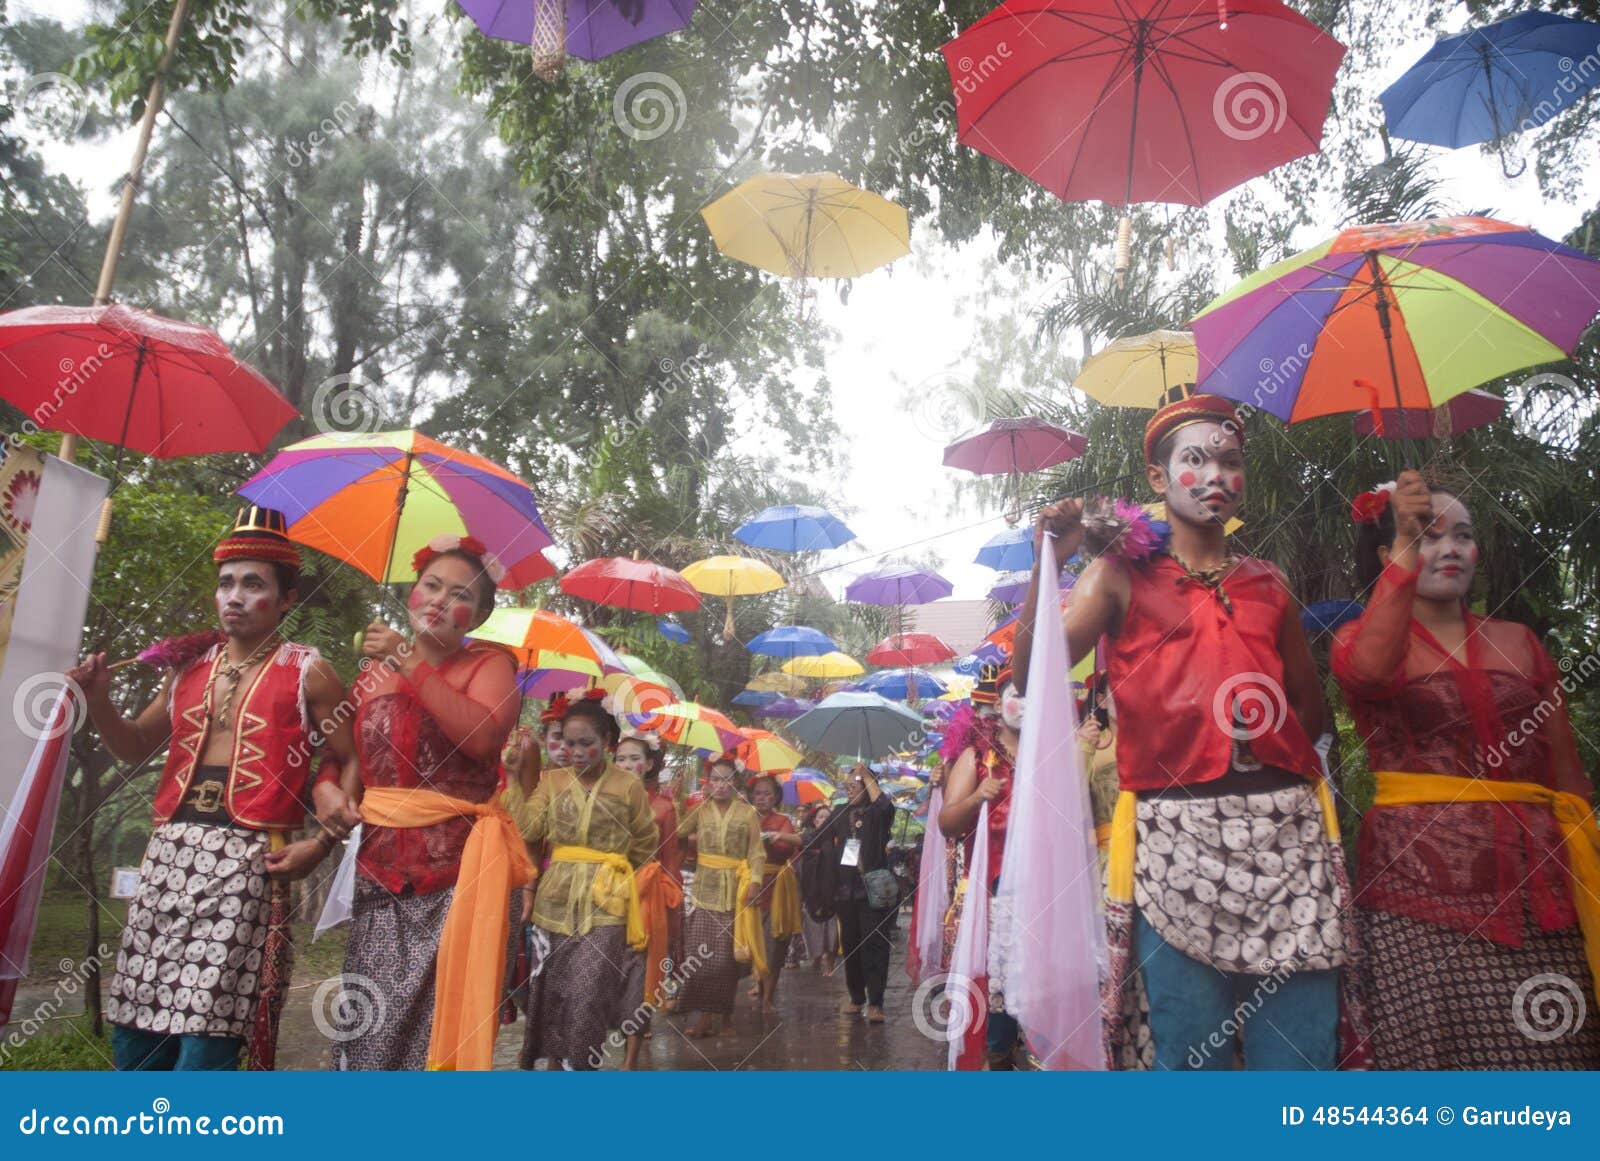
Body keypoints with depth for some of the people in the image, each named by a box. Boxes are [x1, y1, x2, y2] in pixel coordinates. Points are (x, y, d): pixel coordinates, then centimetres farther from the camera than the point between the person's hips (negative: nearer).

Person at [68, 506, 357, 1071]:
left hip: (247, 860, -5)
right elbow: (135, 746, 24)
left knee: (205, 1032, -7)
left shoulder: (307, 673, 0)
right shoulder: (190, 669, 16)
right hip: (168, 853, 6)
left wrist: (320, 844, -11)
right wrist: (99, 700, 6)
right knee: (132, 1030, 8)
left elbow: (351, 767, 0)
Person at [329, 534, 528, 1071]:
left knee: (440, 1021, -3)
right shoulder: (373, 672, 15)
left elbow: (483, 735, -19)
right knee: (367, 1023, 4)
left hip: (457, 869, -4)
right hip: (381, 868, 4)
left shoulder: (488, 663, 1)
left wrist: (411, 663, -15)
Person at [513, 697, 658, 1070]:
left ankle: (581, 1063, 3)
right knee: (549, 988, 8)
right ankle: (555, 1058, 25)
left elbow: (647, 846, 8)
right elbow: (526, 830, -8)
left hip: (604, 901, -3)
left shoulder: (629, 786, -2)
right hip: (555, 897, 3)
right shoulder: (551, 780, 6)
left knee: (587, 992, -9)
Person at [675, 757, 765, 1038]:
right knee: (702, 951, -6)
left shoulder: (748, 813, 3)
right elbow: (676, 833, -8)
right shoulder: (700, 811, 7)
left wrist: (755, 880, -13)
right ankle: (703, 1014, 4)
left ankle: (718, 1012, 9)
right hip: (705, 888, 1)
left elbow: (757, 853, -1)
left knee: (726, 954, 2)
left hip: (736, 890, -1)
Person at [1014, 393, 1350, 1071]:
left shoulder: (1268, 585, 19)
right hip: (1177, 837, -3)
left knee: (1300, 1049, 2)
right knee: (1190, 1051, 1)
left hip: (1286, 831, 4)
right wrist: (1048, 565, -14)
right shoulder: (1123, 576, 8)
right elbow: (1031, 675, -6)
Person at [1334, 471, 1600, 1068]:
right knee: (1428, 1047, -4)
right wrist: (1406, 547, -22)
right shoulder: (1359, 636, 6)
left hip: (1533, 882, 4)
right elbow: (1367, 671, -21)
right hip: (1418, 882, -3)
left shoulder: (1517, 641, 16)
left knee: (1550, 1046, 1)